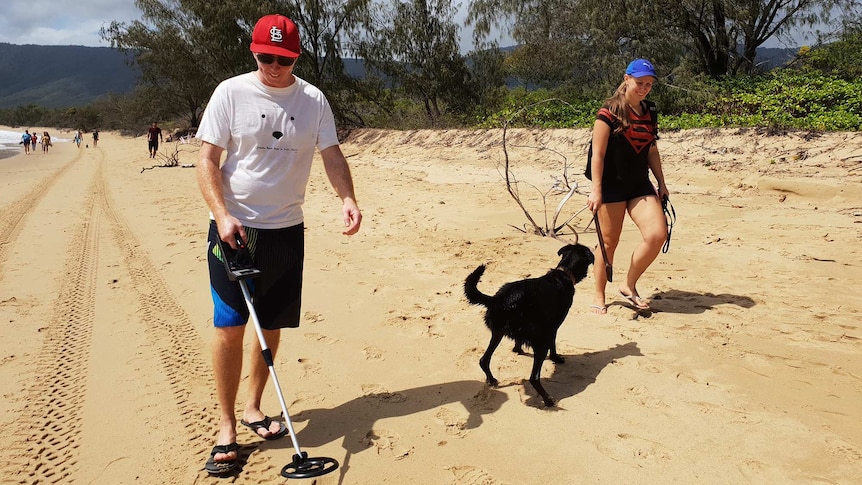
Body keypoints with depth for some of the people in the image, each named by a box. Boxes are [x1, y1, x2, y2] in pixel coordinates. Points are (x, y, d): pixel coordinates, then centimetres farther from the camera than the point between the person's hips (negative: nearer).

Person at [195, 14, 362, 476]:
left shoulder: (313, 100, 4)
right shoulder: (230, 92, -3)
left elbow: (331, 154, 2)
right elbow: (207, 159, -5)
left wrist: (347, 197, -18)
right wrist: (222, 215, -19)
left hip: (286, 229, 3)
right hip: (234, 227, -3)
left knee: (272, 325, 9)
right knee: (229, 325, -6)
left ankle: (253, 406, 29)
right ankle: (226, 425, 8)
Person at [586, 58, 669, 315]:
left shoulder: (648, 113, 12)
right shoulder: (610, 112, -8)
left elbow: (652, 151, 20)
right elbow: (598, 154, -12)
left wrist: (661, 183, 16)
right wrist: (596, 190, -17)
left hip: (640, 185, 6)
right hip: (612, 185, -6)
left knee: (657, 234, -10)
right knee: (609, 242, 1)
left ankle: (629, 286, 8)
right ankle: (599, 297, 17)